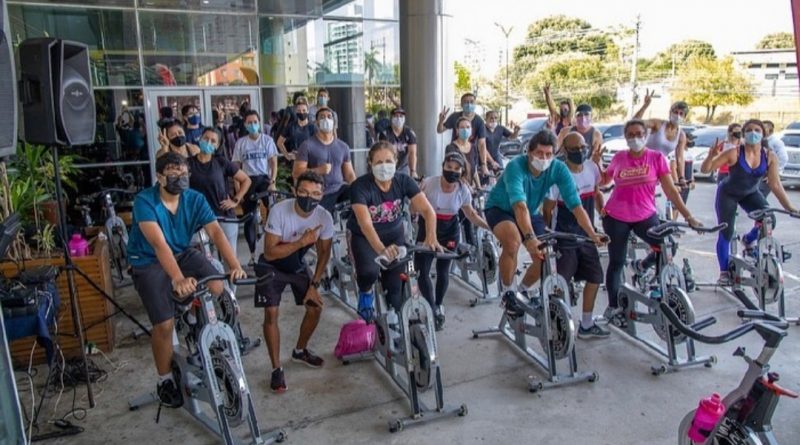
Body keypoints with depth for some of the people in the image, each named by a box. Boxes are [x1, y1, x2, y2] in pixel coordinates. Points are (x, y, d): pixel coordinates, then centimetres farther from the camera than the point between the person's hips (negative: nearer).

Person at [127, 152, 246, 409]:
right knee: (164, 324, -13)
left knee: (217, 288, -18)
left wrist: (235, 265, -38)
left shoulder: (195, 199, -13)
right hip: (149, 263, -4)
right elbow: (159, 243, -39)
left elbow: (216, 232, -23)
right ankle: (165, 381, 11)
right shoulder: (145, 201, -26)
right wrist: (179, 279, -52)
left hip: (182, 253, 4)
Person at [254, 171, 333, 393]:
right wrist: (302, 242, -38)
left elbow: (324, 253, -6)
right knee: (271, 313, -14)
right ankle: (276, 369, 1)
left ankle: (300, 351, 27)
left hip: (298, 265, 4)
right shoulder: (279, 211, -32)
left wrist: (314, 285, -8)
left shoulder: (324, 217, -21)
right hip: (271, 266, -4)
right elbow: (270, 252, -31)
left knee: (315, 307, 0)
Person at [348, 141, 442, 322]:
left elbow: (428, 210, -25)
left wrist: (431, 237, -44)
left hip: (394, 234, 3)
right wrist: (382, 249, -57)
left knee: (395, 288, -2)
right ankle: (366, 292, 5)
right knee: (369, 272, -31)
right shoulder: (360, 186, -27)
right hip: (363, 237, -3)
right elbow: (365, 223, -40)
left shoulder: (404, 181, -17)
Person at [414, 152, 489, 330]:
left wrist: (490, 227, -3)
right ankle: (433, 309, 6)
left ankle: (438, 305, 32)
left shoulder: (464, 190, -11)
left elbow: (471, 214, 3)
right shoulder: (429, 183, -17)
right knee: (422, 270, -7)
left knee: (442, 270, 9)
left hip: (449, 231, 1)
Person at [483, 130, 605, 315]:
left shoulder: (559, 169, -22)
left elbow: (576, 206, -25)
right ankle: (508, 293, -10)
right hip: (500, 209, -4)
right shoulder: (515, 166, -34)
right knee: (512, 242, -35)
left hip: (531, 213, 5)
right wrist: (530, 238, -61)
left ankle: (521, 291, 21)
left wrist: (593, 235, -37)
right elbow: (520, 207, -47)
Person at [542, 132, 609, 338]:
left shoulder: (592, 168, -2)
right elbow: (548, 210, -13)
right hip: (565, 238, -6)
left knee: (595, 277, 11)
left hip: (586, 235, 6)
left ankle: (586, 325, 26)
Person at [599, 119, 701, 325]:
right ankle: (613, 307, 22)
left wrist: (688, 216, -10)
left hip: (645, 216, 0)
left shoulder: (657, 158, -3)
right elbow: (604, 180, 17)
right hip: (616, 218, 0)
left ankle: (643, 265, 12)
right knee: (616, 263, 7)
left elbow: (670, 190, -5)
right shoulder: (619, 158, 2)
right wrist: (597, 162, -1)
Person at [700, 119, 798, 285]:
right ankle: (724, 272, 7)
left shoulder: (770, 157, -16)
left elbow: (775, 184, -14)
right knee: (726, 233, -5)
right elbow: (705, 170, -26)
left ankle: (749, 239, 13)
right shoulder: (734, 153, -26)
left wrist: (789, 207, -20)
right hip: (728, 194, -3)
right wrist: (712, 156, -45)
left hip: (750, 194, 3)